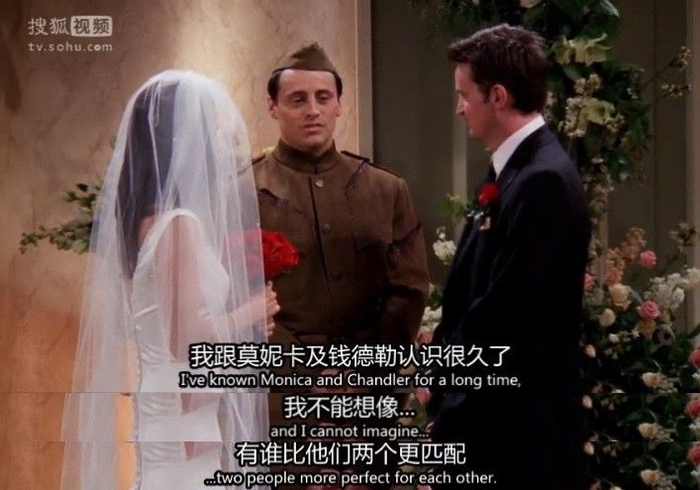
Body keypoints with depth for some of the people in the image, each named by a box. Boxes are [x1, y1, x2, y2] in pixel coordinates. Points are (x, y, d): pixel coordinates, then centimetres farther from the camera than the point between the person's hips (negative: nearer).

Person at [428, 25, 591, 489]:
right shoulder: (514, 170, 11)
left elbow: (506, 308, -21)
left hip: (520, 418, -9)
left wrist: (448, 366, -8)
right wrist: (449, 380, 6)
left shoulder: (545, 180, -18)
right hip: (488, 408, 9)